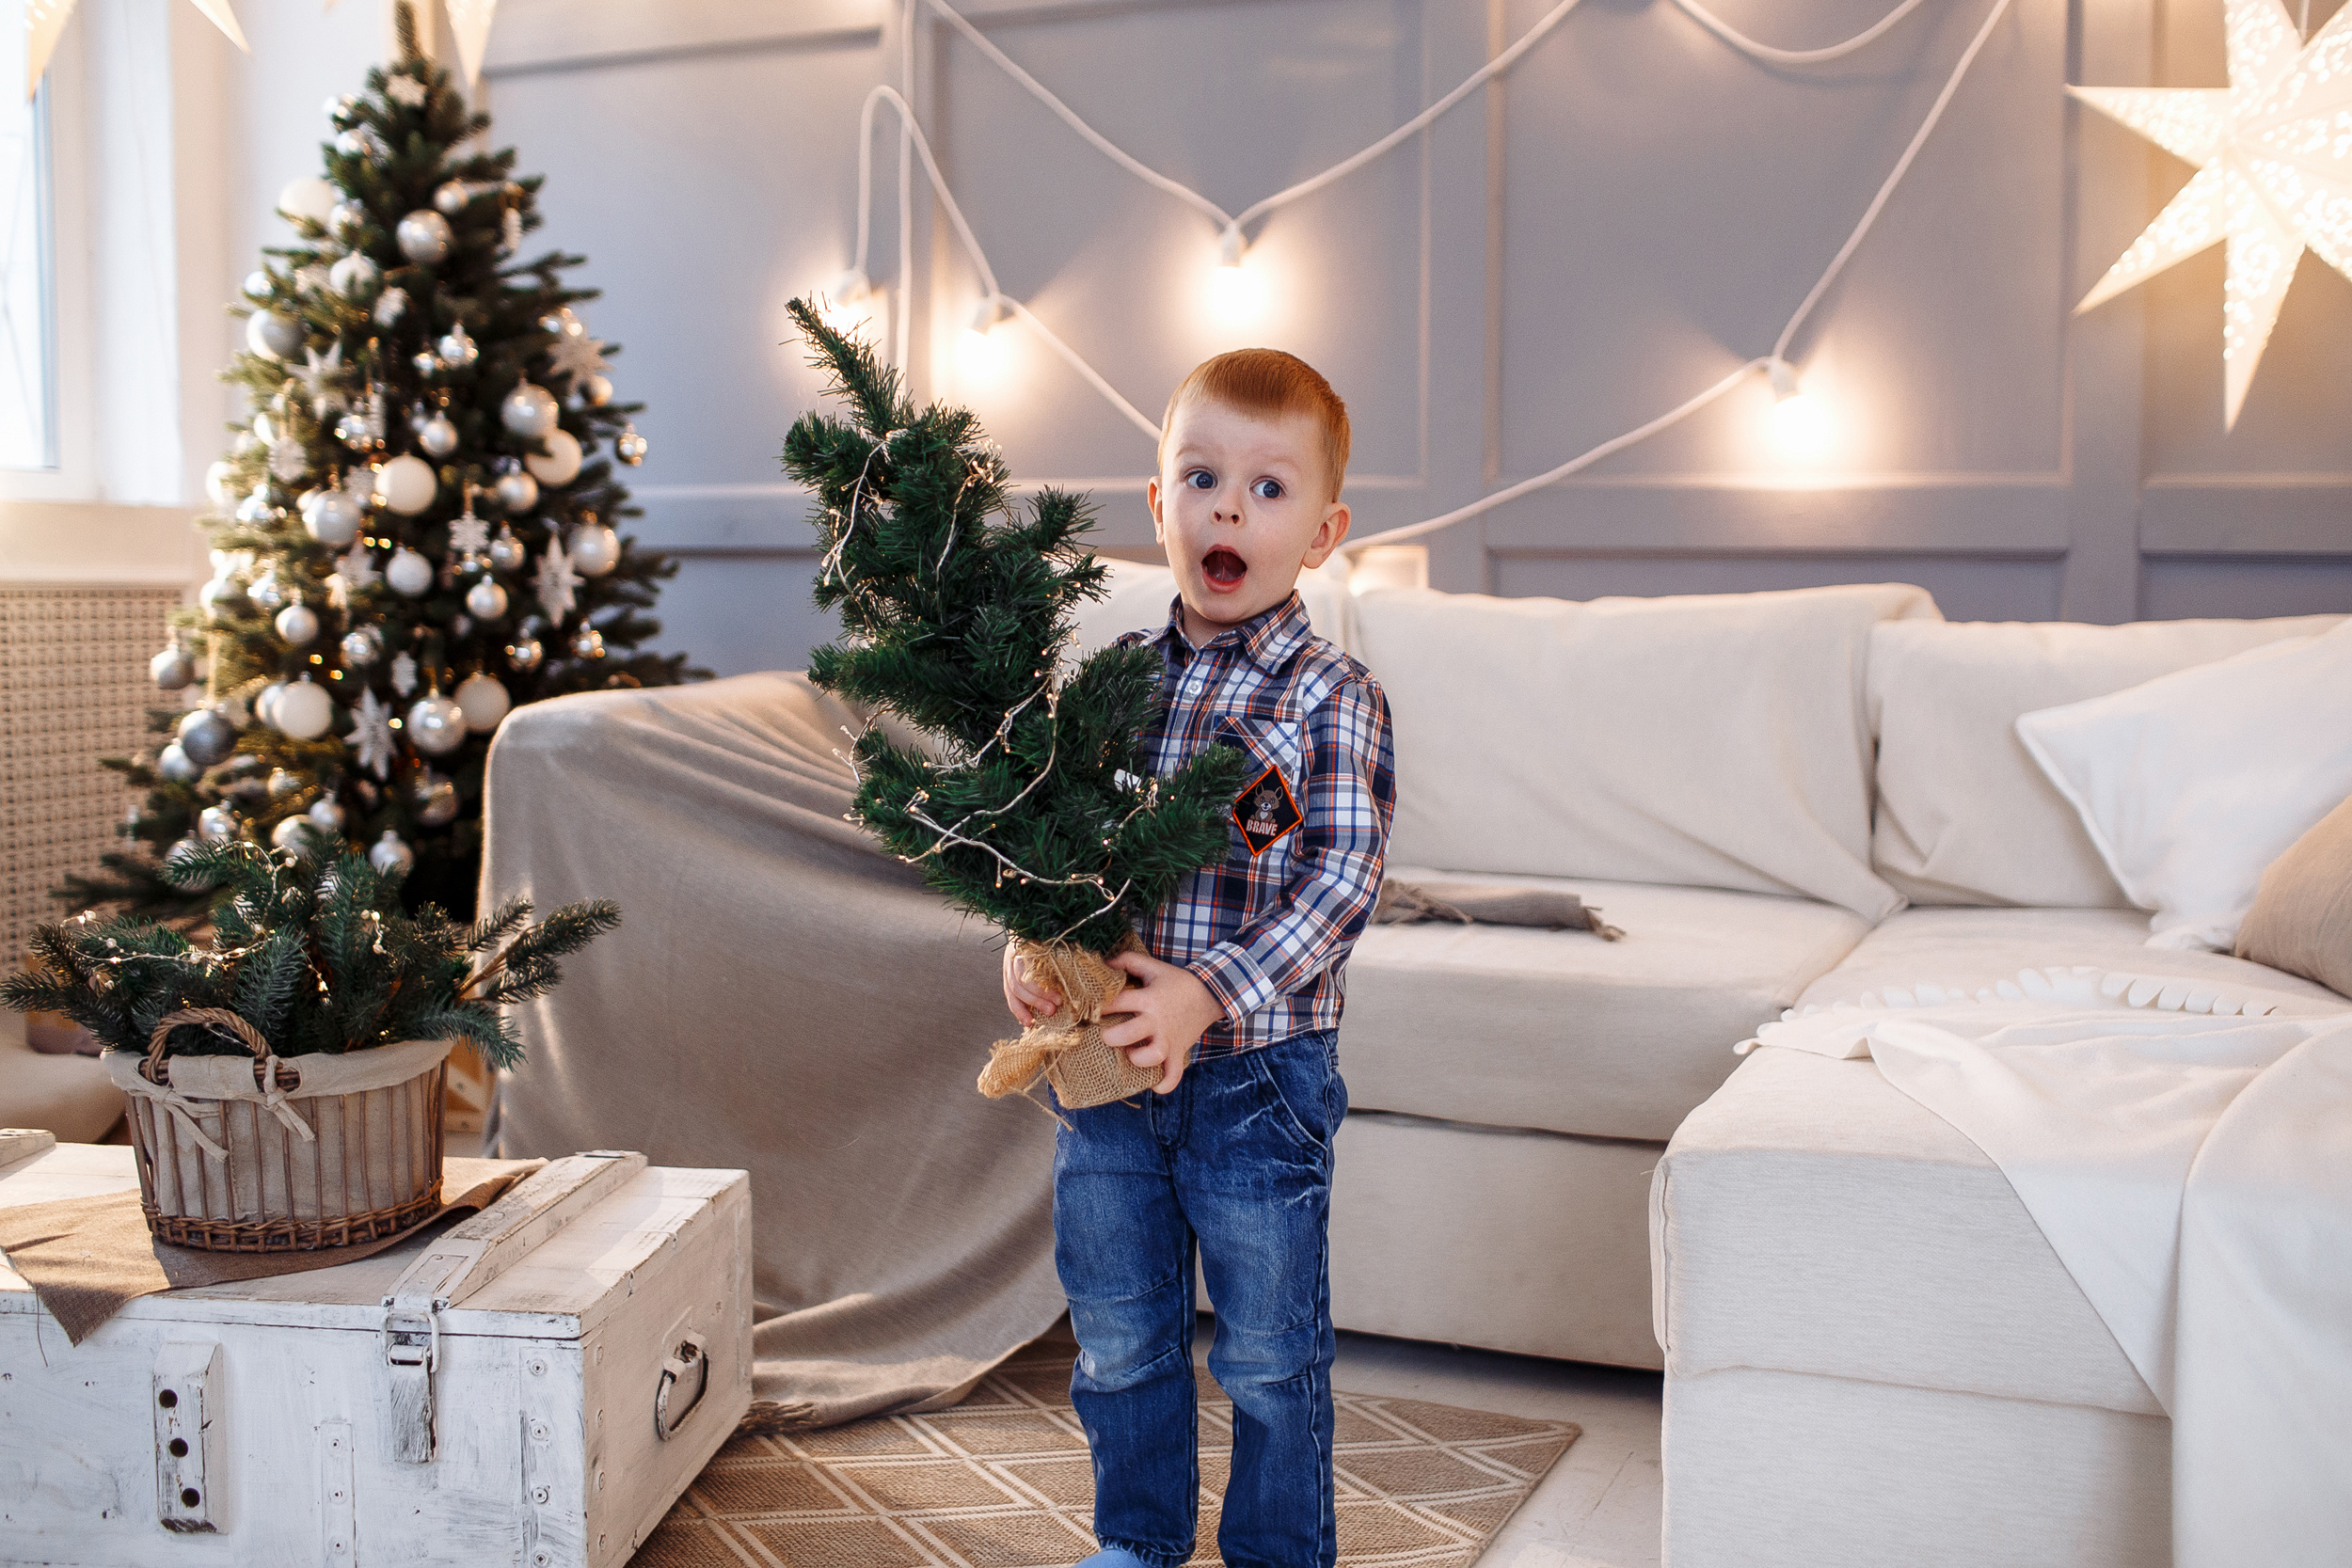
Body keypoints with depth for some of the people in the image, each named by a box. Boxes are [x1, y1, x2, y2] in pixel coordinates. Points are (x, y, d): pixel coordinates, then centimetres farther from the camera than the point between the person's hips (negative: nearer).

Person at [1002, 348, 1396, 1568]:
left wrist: (1210, 991, -25)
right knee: (1118, 1336, 18)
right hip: (1105, 1056, 4)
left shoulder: (1332, 695, -9)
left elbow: (1342, 875, -16)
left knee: (1269, 1354, 10)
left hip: (1257, 1067, -4)